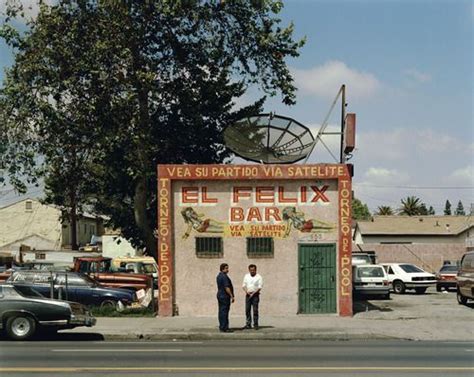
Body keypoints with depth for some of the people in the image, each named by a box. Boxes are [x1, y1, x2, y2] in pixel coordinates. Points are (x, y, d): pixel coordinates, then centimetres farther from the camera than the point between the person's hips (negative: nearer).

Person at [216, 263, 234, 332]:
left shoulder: (219, 276, 15)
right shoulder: (224, 276, -17)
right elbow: (226, 287, -21)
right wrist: (232, 296, -17)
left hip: (220, 295, 10)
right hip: (225, 296, -10)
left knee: (221, 311, 12)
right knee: (224, 311, -8)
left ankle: (221, 327, 16)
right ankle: (224, 328, -8)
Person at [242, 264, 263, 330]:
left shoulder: (258, 277, -1)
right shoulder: (246, 276, 11)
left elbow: (260, 287, -6)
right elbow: (244, 285, 9)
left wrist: (253, 293, -16)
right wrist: (246, 291, -9)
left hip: (255, 295, -4)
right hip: (248, 295, 4)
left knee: (255, 310, -5)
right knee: (247, 310, 3)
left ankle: (255, 325, -1)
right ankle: (248, 324, 9)